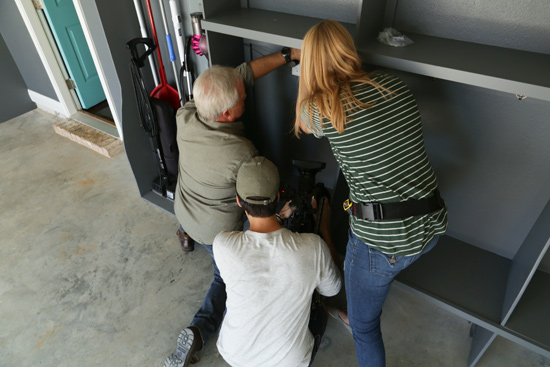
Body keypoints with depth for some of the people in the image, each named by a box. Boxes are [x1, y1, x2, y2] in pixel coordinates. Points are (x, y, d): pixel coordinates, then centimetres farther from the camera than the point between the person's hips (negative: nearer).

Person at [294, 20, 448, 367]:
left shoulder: (323, 108, -13)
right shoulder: (395, 84, 2)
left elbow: (302, 124, 13)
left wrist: (307, 74, 24)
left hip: (382, 241, -6)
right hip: (432, 226, 7)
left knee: (363, 325, 20)